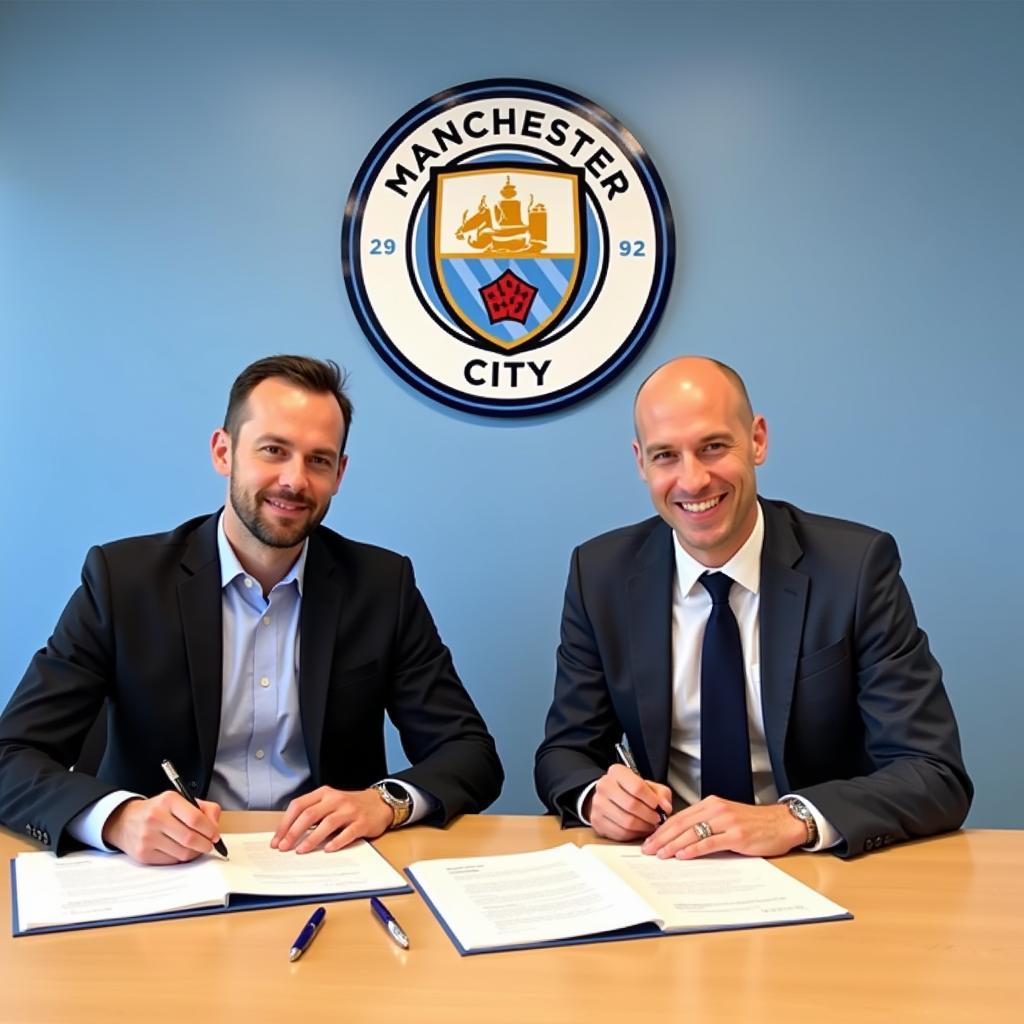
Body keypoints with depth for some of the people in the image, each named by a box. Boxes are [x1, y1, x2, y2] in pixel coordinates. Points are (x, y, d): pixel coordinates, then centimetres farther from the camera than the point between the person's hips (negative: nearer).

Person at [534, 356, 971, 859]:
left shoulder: (857, 566, -10)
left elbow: (938, 777, -13)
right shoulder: (600, 574, -3)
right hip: (666, 862, 4)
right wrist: (595, 794, -20)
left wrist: (790, 820, -29)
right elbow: (565, 752, 3)